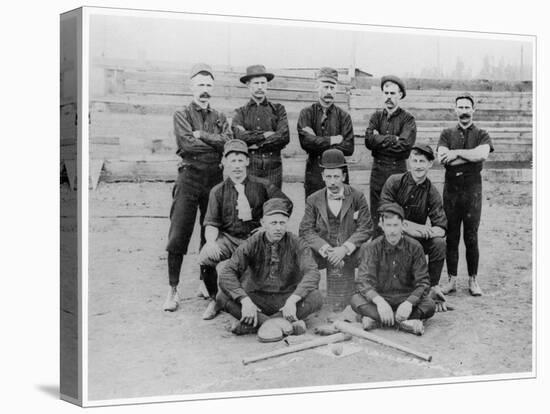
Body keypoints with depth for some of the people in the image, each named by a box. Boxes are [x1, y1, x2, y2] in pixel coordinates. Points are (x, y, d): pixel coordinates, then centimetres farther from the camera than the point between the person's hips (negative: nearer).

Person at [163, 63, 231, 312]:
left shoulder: (219, 118, 15)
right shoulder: (182, 115, 5)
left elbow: (228, 143, -4)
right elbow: (187, 144, -11)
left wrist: (201, 135, -8)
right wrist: (215, 143, -4)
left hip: (215, 179, 4)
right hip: (189, 177, -3)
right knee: (178, 235, -8)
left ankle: (207, 282, 21)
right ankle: (173, 290, -3)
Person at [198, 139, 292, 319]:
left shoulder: (261, 186, 5)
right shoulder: (218, 191, 6)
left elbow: (286, 204, 10)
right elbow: (211, 224, 0)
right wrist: (211, 242, -21)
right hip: (227, 238, 0)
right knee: (205, 256, -30)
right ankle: (214, 299, -2)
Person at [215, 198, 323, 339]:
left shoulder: (296, 244, -8)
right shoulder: (253, 243, -7)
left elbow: (312, 273, -22)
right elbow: (227, 273, -17)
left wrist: (292, 300, -38)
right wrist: (245, 300, -34)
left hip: (287, 298, 0)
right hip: (258, 299, 1)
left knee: (315, 298, -29)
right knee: (222, 297, -24)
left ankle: (253, 324, -33)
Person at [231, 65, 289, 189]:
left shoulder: (278, 109, 12)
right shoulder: (241, 112, 11)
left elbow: (285, 136, -3)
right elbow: (239, 136, -8)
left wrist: (256, 144, -6)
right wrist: (265, 135, -9)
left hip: (273, 166, 1)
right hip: (248, 165, -1)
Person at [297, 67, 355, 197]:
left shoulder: (343, 116, 7)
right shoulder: (307, 113, 5)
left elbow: (349, 148, -5)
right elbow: (305, 141, -11)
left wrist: (318, 143, -10)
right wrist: (332, 140, -10)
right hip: (314, 172, 0)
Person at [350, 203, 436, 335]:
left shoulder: (414, 247, -4)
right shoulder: (372, 248, -5)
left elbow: (423, 282, -7)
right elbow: (363, 281, -16)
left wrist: (409, 302, -28)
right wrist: (379, 301, -37)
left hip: (407, 298, 0)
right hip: (380, 297, 0)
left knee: (429, 305, -29)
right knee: (356, 300, -29)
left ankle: (374, 318, -31)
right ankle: (405, 322, -37)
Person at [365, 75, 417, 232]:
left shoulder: (407, 119, 1)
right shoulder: (376, 116, 11)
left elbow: (405, 144, -16)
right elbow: (368, 140, -5)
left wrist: (380, 140, -9)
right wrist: (393, 139, -11)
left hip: (398, 169, -3)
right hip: (377, 168, 3)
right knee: (376, 213, 5)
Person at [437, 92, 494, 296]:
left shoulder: (481, 135, 7)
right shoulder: (447, 134, 11)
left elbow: (483, 154, -15)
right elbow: (442, 157, -7)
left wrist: (457, 153, -12)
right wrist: (470, 156, -11)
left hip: (472, 189, -1)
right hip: (451, 188, 2)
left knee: (471, 237, 1)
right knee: (451, 237, 4)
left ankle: (473, 280, 10)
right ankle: (452, 280, 11)